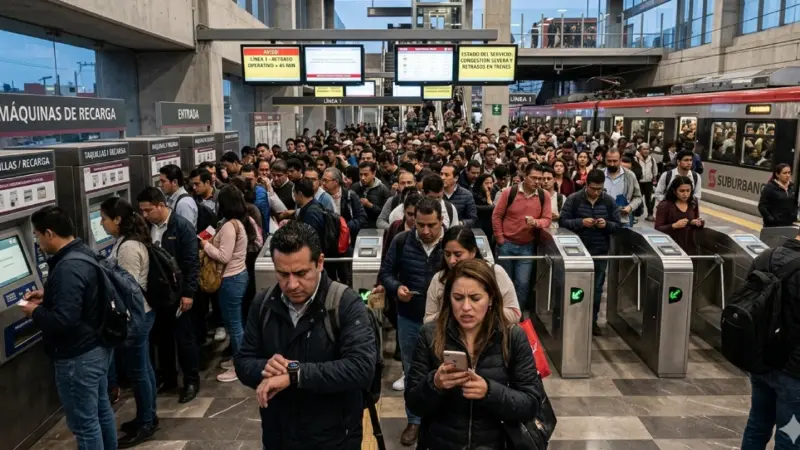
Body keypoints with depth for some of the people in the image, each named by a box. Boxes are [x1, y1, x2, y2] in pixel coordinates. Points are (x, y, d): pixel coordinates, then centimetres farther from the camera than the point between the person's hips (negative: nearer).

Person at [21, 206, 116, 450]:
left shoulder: (67, 269, -27)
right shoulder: (85, 253, 5)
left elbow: (63, 320, -30)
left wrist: (35, 312, -12)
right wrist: (47, 296, 15)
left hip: (78, 357, -10)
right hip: (98, 347, 10)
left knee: (84, 423, 4)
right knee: (101, 409, 22)